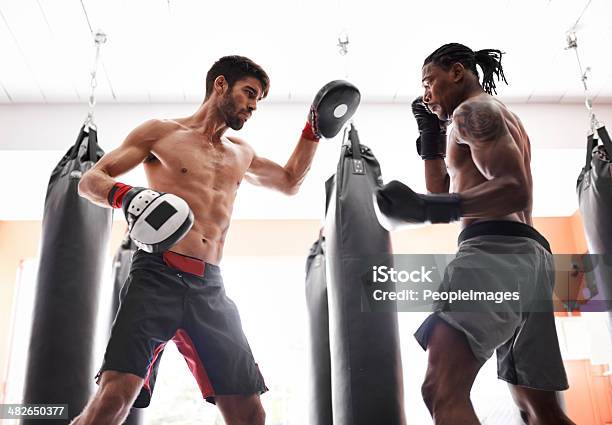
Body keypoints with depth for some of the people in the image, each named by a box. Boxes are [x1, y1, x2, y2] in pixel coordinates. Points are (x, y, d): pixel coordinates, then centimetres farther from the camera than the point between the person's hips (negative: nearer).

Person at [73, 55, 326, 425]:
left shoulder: (242, 154, 24)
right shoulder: (161, 132, 9)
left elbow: (290, 182, 40)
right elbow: (90, 180, 6)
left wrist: (313, 130, 30)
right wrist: (125, 195, -17)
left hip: (211, 288, 5)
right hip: (157, 276, -5)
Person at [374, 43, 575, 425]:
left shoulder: (473, 110, 2)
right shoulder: (502, 120, 32)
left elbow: (515, 189, -15)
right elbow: (445, 193, 33)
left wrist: (430, 208, -28)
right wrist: (431, 136, 27)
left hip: (495, 249, -11)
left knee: (443, 392, -23)